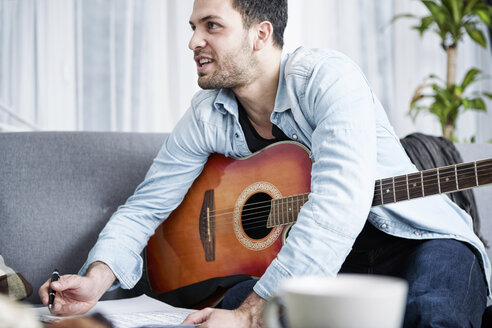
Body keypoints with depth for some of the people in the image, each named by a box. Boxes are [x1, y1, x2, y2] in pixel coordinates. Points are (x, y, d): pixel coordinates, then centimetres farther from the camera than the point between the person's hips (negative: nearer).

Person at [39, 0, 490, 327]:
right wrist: (96, 279, -16)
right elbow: (145, 207, 5)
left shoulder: (327, 78, -19)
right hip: (315, 256, 4)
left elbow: (339, 204, -34)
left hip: (417, 240, -4)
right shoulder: (207, 117, 0)